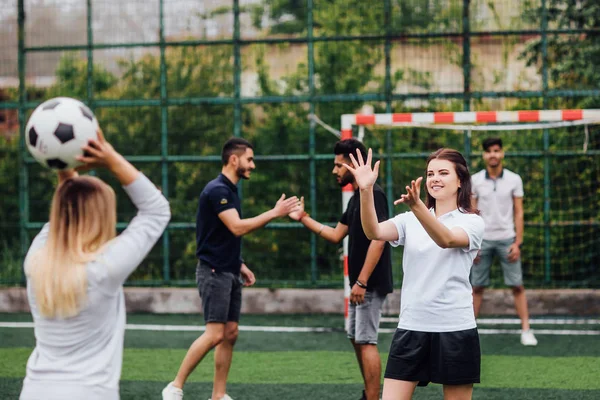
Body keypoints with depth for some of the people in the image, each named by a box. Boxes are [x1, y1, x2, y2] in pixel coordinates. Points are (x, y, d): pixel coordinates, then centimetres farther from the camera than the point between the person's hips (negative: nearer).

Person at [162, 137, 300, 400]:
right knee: (214, 334, -14)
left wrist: (240, 265, 18)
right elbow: (237, 227, -26)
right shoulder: (217, 190, -16)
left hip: (229, 272, 10)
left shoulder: (230, 190, 15)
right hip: (214, 272, -10)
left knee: (230, 334, 6)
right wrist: (275, 213, -23)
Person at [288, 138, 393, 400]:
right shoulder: (356, 198, 14)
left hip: (371, 283, -10)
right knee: (356, 338, 15)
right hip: (360, 282, 10)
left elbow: (378, 239, -23)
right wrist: (304, 219, 17)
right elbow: (336, 235, 21)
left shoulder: (372, 194, -16)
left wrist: (361, 282, -25)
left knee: (366, 341, -9)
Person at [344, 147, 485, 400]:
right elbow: (374, 232, -10)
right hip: (411, 328, 3)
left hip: (455, 330, -3)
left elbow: (447, 239, -25)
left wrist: (417, 206, -42)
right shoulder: (410, 221, 9)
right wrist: (366, 190, -26)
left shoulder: (472, 222, -3)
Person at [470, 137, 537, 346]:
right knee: (477, 286, 3)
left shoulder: (514, 180, 1)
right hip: (483, 239, 1)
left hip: (507, 238, -1)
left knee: (517, 285, -2)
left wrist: (518, 243, -4)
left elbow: (518, 213, 2)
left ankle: (526, 329, 0)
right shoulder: (475, 180, 2)